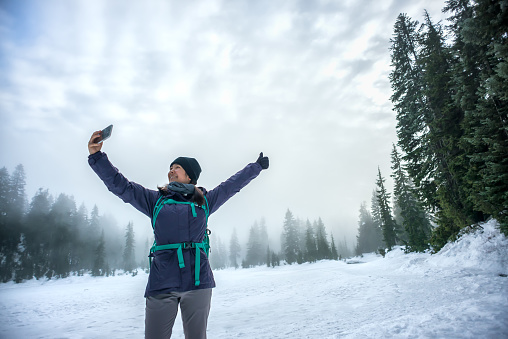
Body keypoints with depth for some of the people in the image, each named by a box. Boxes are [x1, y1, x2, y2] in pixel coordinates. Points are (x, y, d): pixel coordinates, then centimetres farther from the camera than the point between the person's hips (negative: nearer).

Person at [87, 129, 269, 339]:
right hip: (162, 283, 0)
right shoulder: (156, 200, 12)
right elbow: (120, 185, 10)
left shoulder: (205, 201, 12)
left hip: (198, 282, 1)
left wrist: (256, 166, 30)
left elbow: (233, 184, 21)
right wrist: (97, 156, 1)